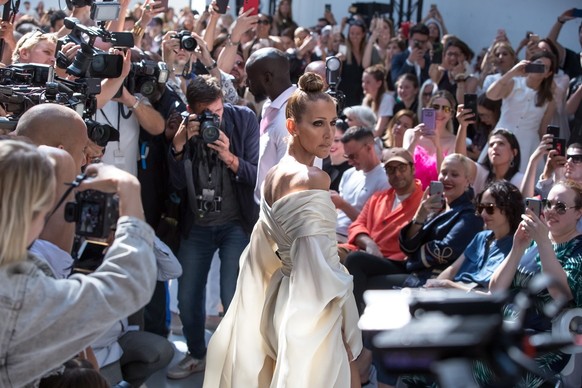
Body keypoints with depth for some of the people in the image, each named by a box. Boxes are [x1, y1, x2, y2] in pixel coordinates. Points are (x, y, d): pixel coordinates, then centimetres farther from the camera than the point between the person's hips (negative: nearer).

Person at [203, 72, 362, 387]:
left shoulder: (275, 174, 7)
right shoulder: (313, 178, -18)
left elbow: (261, 254, 13)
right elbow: (322, 265, -22)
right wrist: (347, 326, -16)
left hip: (282, 298, 8)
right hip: (311, 310, -8)